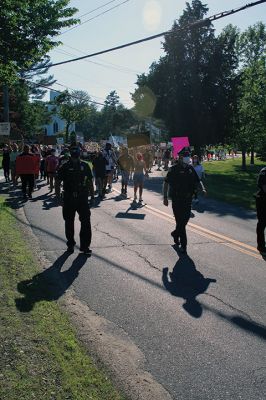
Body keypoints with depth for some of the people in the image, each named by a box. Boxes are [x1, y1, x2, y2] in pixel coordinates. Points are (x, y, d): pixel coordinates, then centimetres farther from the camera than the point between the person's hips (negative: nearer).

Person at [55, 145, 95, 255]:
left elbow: (90, 182, 13)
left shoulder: (85, 166, 5)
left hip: (83, 198, 1)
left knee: (86, 222, -4)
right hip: (68, 199, -1)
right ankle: (70, 244, 25)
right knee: (69, 222, 10)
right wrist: (58, 197, -6)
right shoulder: (65, 167, -2)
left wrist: (92, 195, 10)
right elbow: (57, 183, 1)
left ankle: (85, 246, 4)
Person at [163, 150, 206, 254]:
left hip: (188, 199, 5)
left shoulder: (190, 168, 9)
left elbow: (197, 181, 15)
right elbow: (166, 183, -3)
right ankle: (183, 245, 1)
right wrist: (165, 197, -7)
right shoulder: (174, 169, -6)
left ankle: (176, 233, 40)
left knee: (185, 219, 13)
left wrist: (202, 188, -4)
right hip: (177, 199, -5)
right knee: (180, 221, -5)